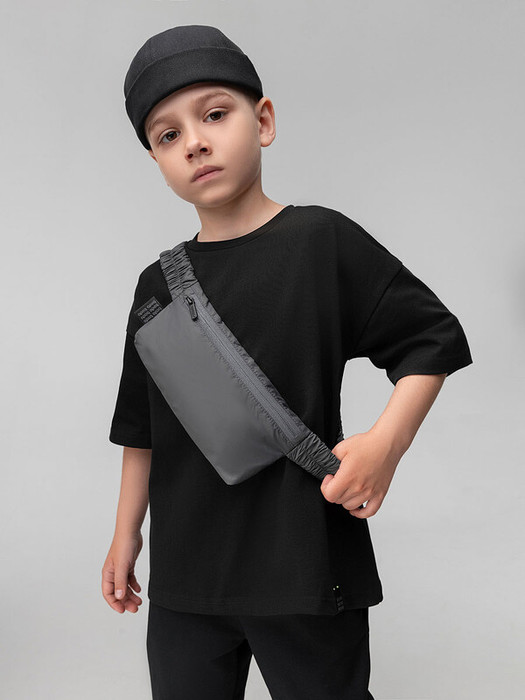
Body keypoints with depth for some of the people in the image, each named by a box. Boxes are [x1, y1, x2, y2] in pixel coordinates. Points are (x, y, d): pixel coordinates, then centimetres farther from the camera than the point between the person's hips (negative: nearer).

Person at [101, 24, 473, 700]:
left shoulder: (321, 240, -7)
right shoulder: (157, 284, 7)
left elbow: (433, 339, -4)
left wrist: (385, 442, -16)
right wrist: (126, 531, 18)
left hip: (304, 563, -4)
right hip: (185, 570, 5)